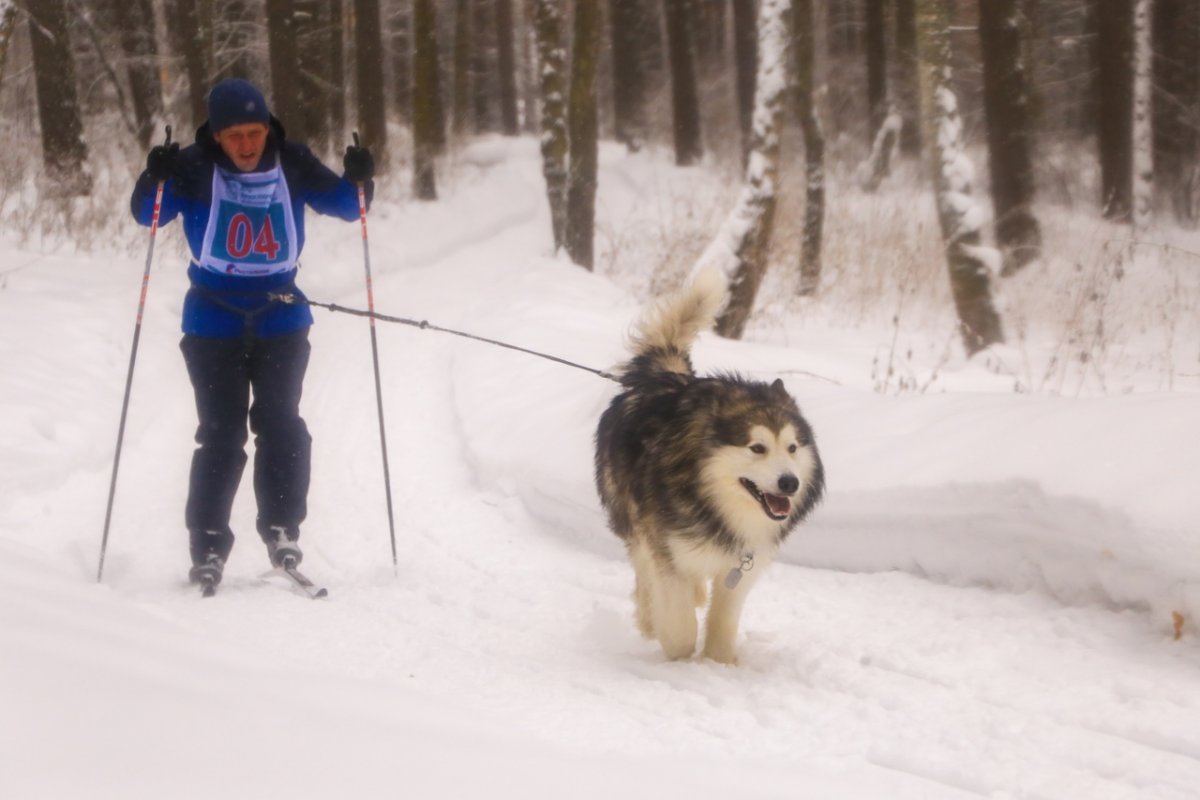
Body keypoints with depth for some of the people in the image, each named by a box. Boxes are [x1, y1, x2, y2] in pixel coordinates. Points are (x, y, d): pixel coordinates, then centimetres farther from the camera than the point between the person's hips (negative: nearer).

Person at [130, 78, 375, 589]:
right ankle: (208, 546, 1)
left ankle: (282, 529, 8)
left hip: (281, 318, 2)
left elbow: (344, 205, 4)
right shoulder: (194, 169, -9)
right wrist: (155, 180, -27)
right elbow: (147, 214, -6)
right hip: (214, 321, -1)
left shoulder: (292, 165, -3)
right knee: (221, 433, -4)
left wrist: (358, 180, -18)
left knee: (280, 425, -5)